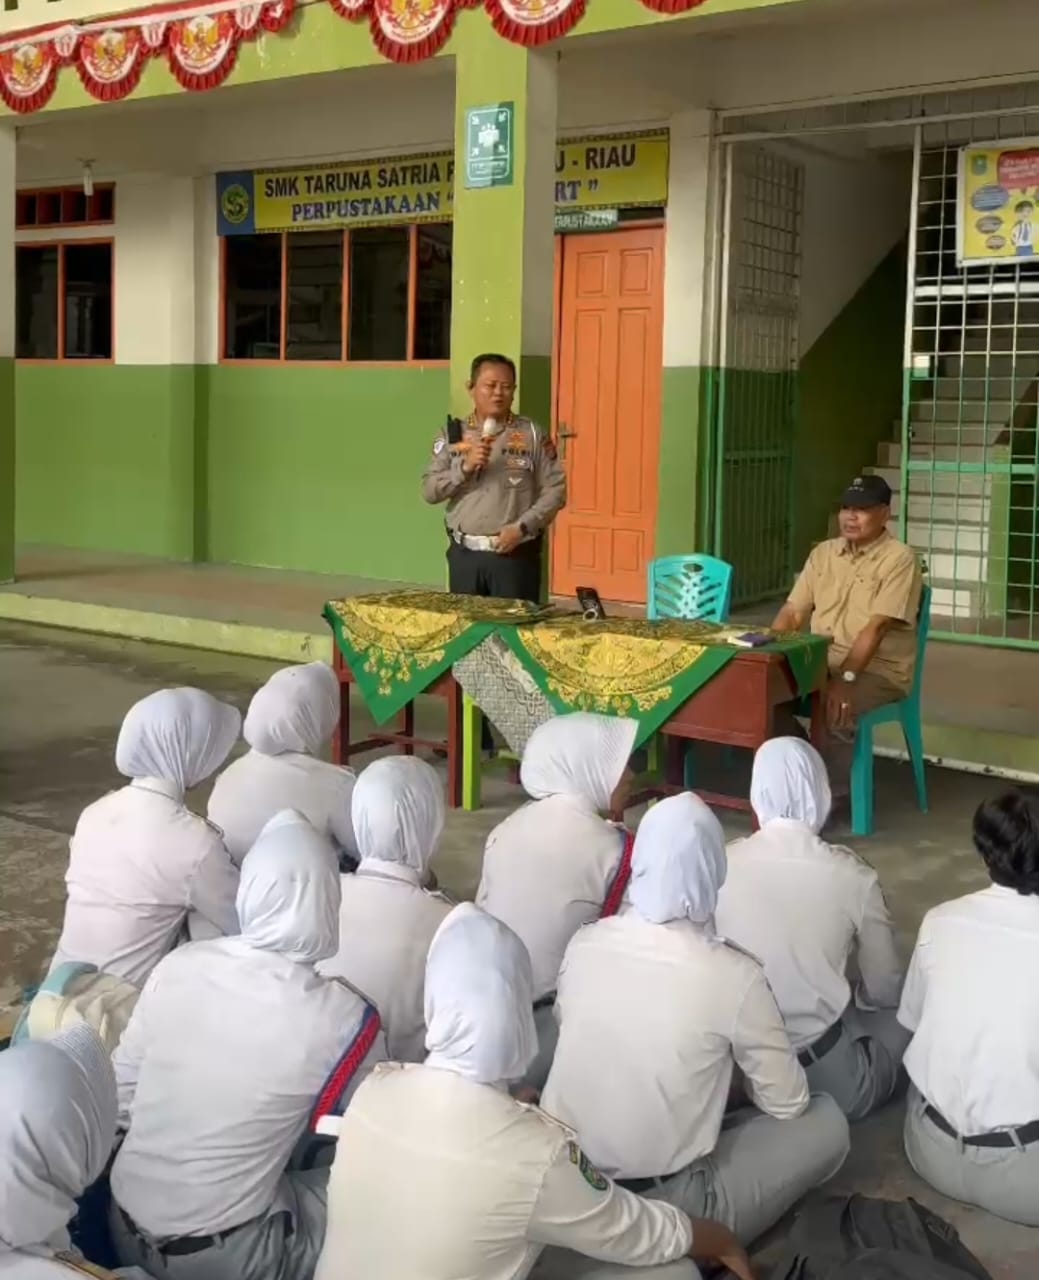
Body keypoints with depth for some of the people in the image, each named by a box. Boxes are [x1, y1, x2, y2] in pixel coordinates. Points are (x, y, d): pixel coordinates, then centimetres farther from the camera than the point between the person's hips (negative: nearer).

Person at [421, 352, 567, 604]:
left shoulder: (532, 434, 2)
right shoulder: (452, 435, 7)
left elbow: (555, 490, -1)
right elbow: (430, 491, 2)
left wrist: (523, 527, -13)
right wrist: (465, 466, -13)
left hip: (515, 554, -2)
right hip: (464, 553, 2)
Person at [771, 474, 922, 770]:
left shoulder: (899, 558, -9)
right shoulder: (823, 552, 11)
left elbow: (876, 627, -19)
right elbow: (792, 612, 9)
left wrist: (846, 678, -28)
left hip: (877, 672, -6)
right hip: (820, 665, 6)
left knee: (833, 708, -35)